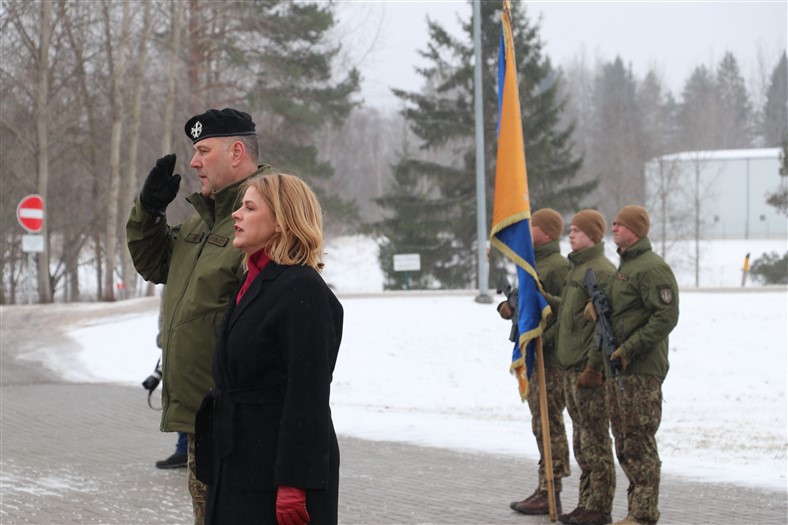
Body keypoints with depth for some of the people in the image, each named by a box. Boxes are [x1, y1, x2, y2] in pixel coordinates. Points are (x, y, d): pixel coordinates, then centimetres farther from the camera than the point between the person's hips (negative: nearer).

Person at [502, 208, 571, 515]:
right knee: (543, 425, 12)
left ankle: (550, 494, -4)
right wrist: (506, 307, 1)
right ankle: (546, 490, 18)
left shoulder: (558, 266, -12)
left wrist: (544, 340, -23)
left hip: (550, 358, -10)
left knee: (548, 426, -7)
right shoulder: (530, 264, 17)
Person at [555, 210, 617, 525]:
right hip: (570, 366, 10)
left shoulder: (602, 271, -13)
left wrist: (593, 368, -22)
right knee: (581, 440, 13)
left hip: (589, 368, -10)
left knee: (595, 440, -5)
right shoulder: (576, 269, 18)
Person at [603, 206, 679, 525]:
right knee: (624, 444, 12)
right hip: (617, 369, 10)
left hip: (642, 370, -10)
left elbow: (667, 317, -19)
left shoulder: (652, 268, -11)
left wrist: (629, 349, -20)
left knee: (640, 443, -8)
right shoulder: (624, 267, 20)